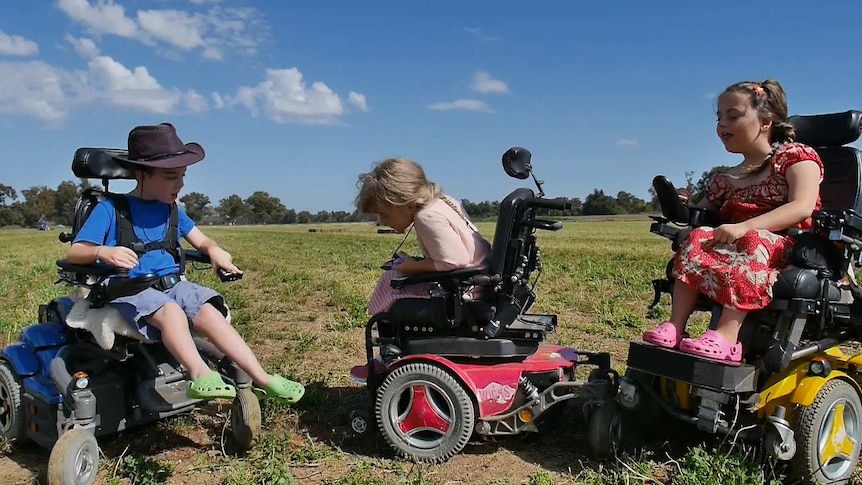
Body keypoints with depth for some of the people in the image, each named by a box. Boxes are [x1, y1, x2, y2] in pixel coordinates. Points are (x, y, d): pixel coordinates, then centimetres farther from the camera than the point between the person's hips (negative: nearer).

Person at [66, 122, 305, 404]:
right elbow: (74, 253, -9)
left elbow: (202, 241, 19)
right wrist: (104, 252, -32)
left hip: (172, 285, 4)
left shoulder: (172, 211, 13)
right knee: (170, 310, -37)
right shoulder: (111, 209, -4)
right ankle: (200, 376, -50)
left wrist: (215, 251, -6)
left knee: (209, 313, -24)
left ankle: (261, 378, -29)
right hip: (129, 289, -4)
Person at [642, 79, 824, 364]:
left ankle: (727, 336, -47)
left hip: (788, 251, -5)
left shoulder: (796, 156, 3)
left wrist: (744, 227, -29)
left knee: (751, 242, -37)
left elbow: (802, 208, -15)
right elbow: (703, 215, 18)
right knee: (698, 239, -24)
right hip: (735, 245, 5)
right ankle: (675, 326, -34)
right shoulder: (726, 181, 21)